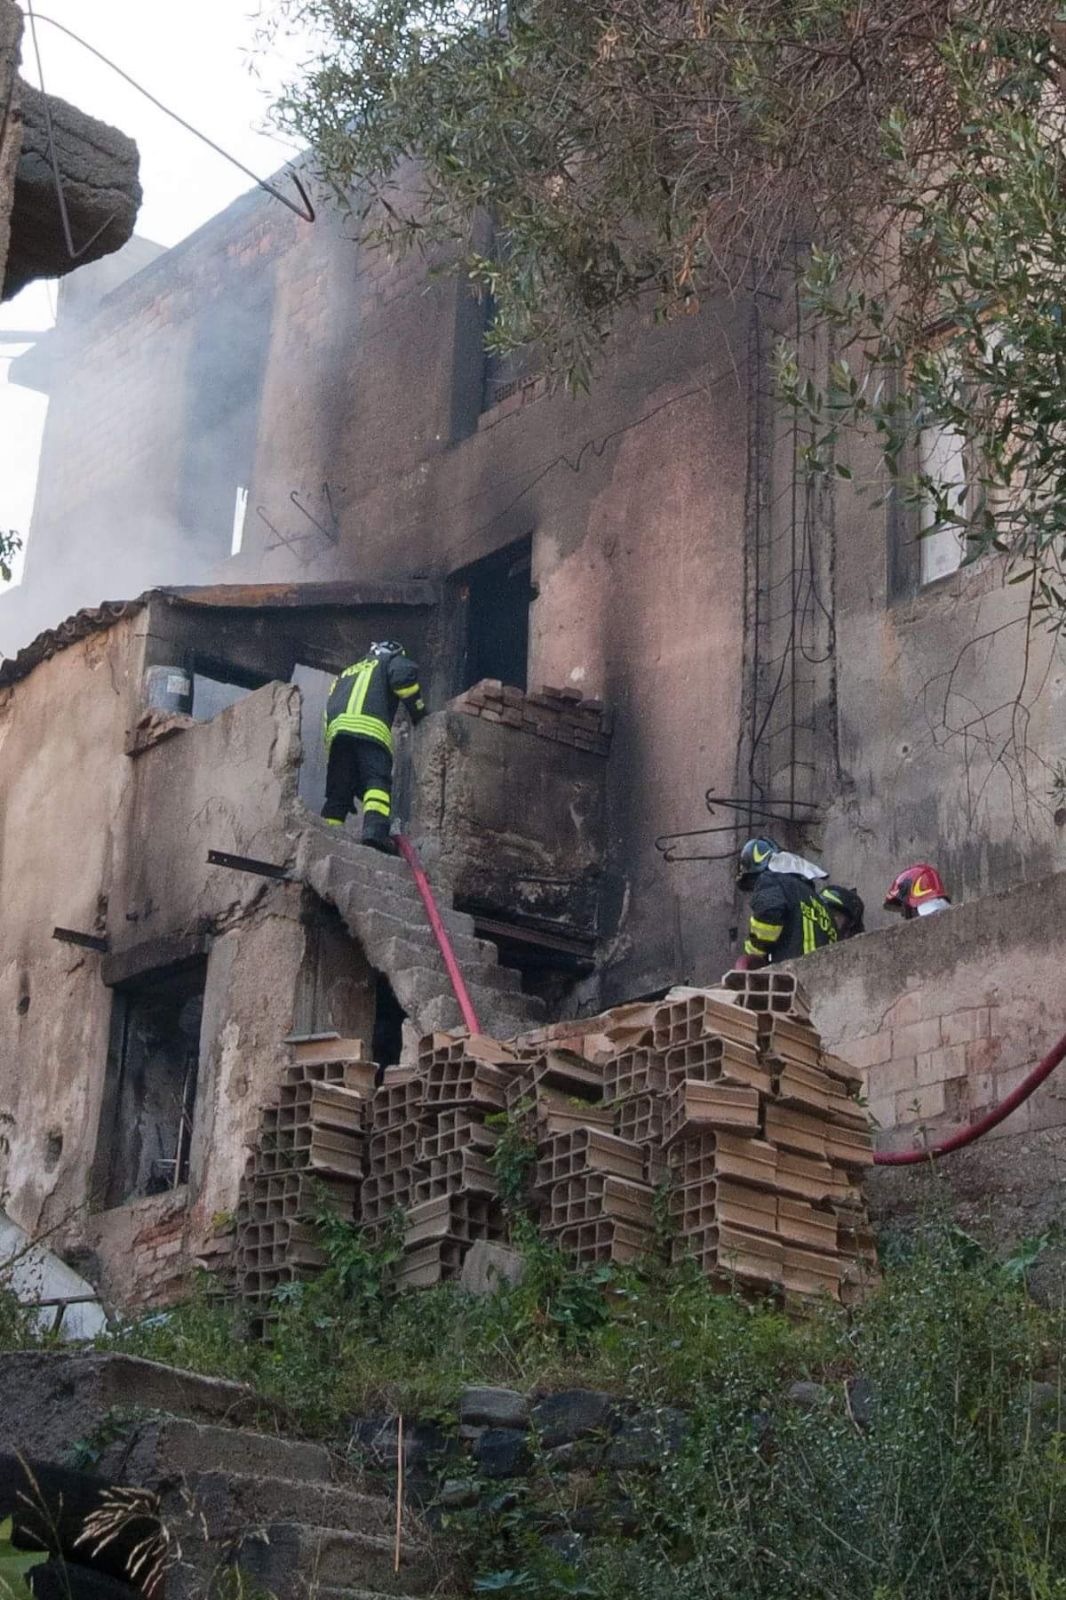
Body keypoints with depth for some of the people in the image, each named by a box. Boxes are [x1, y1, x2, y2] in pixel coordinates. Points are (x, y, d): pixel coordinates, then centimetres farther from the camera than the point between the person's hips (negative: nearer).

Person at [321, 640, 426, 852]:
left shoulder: (345, 674, 43)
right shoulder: (392, 660, 27)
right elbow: (404, 675, 2)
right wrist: (418, 712, 10)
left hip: (335, 729, 5)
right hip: (370, 729, -5)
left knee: (337, 794, 5)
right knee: (377, 784, -17)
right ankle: (375, 830, -40)